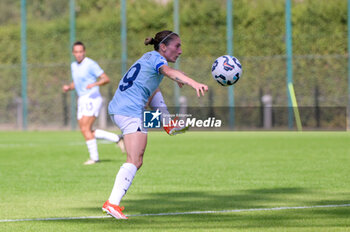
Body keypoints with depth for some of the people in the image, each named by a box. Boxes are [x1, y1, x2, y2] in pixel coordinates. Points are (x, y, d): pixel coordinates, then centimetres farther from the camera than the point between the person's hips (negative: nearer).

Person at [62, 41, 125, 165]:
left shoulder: (91, 64, -11)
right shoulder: (74, 66, 14)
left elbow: (106, 79, -13)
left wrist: (94, 84, -31)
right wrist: (68, 87, 6)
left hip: (92, 98, -9)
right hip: (82, 101, 9)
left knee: (85, 129, -14)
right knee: (85, 131, 5)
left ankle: (94, 157, -5)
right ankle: (117, 139, 14)